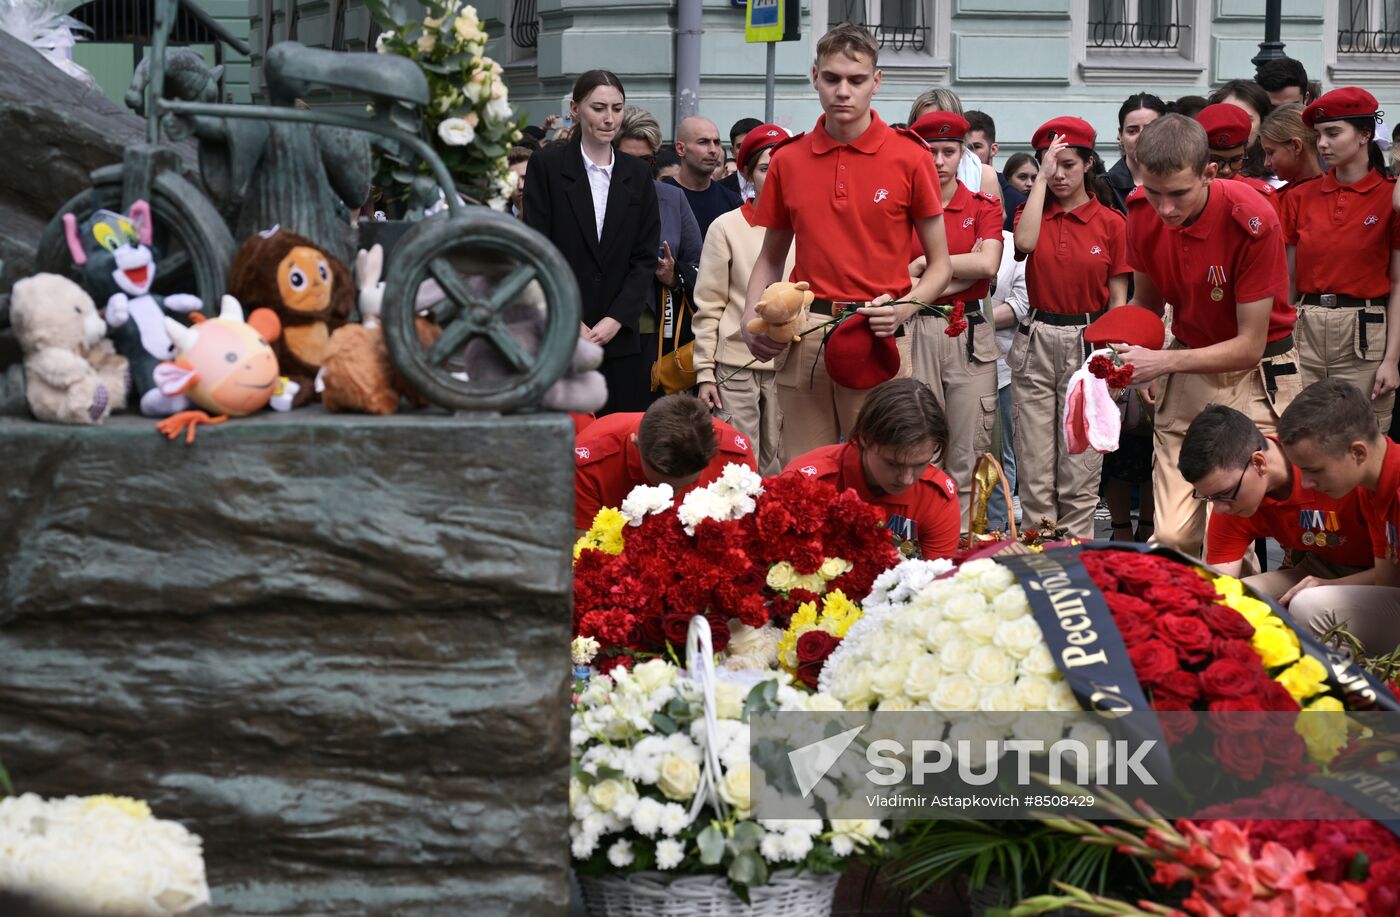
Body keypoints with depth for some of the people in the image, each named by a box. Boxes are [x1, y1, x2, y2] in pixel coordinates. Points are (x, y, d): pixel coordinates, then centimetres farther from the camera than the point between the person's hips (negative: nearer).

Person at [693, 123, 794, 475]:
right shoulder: (727, 228, 0)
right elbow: (708, 307, 1)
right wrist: (705, 372, -3)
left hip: (790, 365, 2)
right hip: (736, 366, -2)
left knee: (778, 469, 8)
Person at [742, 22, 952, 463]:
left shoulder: (909, 157, 0)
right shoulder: (787, 161, 9)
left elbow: (940, 264, 4)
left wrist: (903, 309, -14)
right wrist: (751, 321, 2)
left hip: (878, 339, -3)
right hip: (803, 338, 3)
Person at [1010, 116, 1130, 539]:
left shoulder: (1110, 222, 2)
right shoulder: (1033, 212, 8)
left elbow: (1118, 299, 3)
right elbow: (1024, 242, -17)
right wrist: (1041, 177, -11)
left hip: (1087, 344, -2)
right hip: (1036, 343, 2)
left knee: (1080, 467, -2)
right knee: (1035, 464, 1)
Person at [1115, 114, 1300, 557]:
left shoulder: (1252, 221, -23)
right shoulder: (1141, 212, -7)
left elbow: (1249, 346, -18)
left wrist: (1163, 361, -23)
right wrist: (1124, 357, -7)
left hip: (1256, 375, -4)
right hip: (1185, 377, 4)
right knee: (1171, 535, -6)